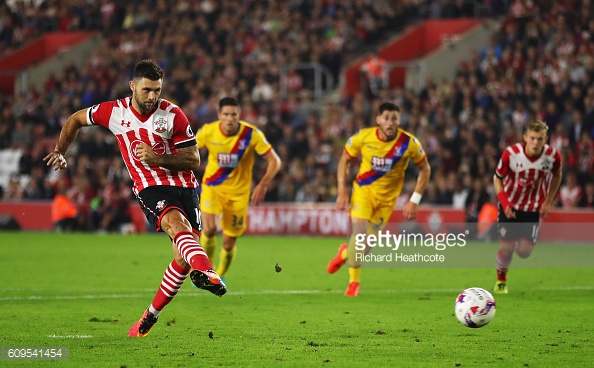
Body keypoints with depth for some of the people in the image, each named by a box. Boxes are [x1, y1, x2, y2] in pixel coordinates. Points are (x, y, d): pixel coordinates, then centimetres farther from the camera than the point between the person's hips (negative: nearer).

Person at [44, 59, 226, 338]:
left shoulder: (173, 115, -4)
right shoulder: (113, 112, -1)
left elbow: (194, 160, -3)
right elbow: (76, 119, 19)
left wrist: (157, 159, -16)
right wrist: (60, 152, 23)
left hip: (185, 188, 2)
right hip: (150, 188, -2)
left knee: (183, 257, -6)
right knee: (177, 224, -34)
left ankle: (151, 314, 14)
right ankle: (207, 272, -62)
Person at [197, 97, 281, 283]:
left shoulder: (252, 134, -19)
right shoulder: (208, 132, -14)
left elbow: (274, 161, -13)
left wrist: (263, 185, -26)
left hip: (238, 192, 0)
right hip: (212, 187, 0)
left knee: (229, 244, 2)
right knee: (209, 229, -24)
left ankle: (220, 277, 32)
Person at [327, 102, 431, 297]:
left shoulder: (409, 143, -17)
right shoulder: (363, 137, -15)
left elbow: (424, 169, -3)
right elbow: (345, 159, 1)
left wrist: (414, 201, -9)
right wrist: (342, 192, -7)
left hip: (387, 198, 1)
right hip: (363, 189, -1)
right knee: (360, 232, -20)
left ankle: (346, 253, 40)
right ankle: (354, 281, 0)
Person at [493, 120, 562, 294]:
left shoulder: (553, 156, -18)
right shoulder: (511, 154, -23)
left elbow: (557, 175, 5)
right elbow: (497, 178, -9)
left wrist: (548, 201, 0)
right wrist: (504, 203, -23)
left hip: (534, 207, 1)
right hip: (510, 205, -1)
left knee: (524, 252, -8)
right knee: (506, 247, -6)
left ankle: (521, 243, 32)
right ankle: (501, 281, 23)